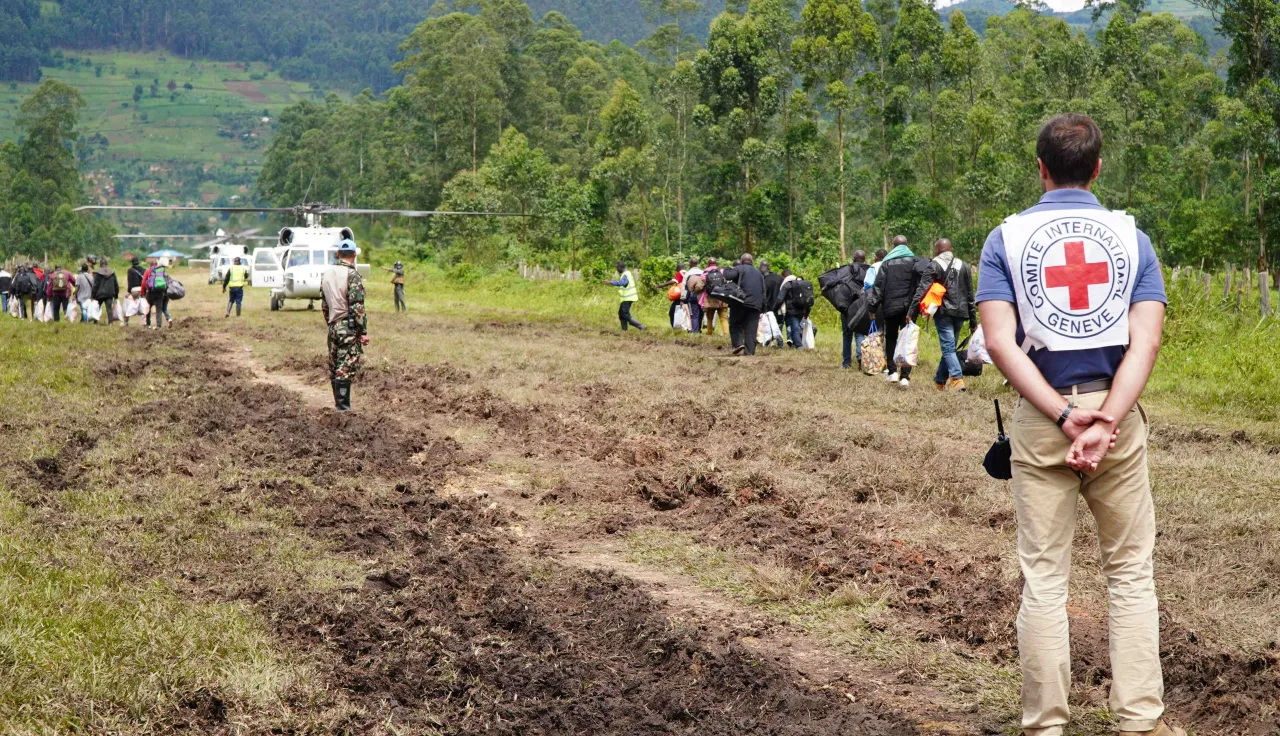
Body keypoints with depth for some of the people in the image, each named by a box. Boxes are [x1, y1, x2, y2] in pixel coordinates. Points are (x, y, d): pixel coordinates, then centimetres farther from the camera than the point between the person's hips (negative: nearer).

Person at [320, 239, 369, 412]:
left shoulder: (327, 274, 10)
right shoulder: (352, 275, -14)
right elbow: (357, 306, -18)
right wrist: (364, 331, -15)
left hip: (333, 326, 7)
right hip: (349, 328, -7)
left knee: (334, 368, 13)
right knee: (346, 368, -6)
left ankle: (339, 403, 21)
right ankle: (343, 406, -7)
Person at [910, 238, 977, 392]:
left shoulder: (934, 265, -1)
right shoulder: (963, 266, 13)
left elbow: (921, 291, -9)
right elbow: (970, 294, 16)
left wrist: (912, 313, -10)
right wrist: (973, 321, 19)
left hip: (943, 313, -5)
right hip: (960, 313, 5)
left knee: (948, 347, -8)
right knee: (949, 347, 14)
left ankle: (957, 379, -23)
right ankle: (940, 381, 22)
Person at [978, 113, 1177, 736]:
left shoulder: (1005, 239, 1)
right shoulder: (1131, 237, 3)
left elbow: (1000, 343, -10)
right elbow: (1146, 340, -9)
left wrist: (1066, 418, -13)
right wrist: (1104, 423, -16)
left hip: (1041, 421, 0)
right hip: (1118, 413, 0)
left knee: (1043, 578, 6)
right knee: (1130, 572, 9)